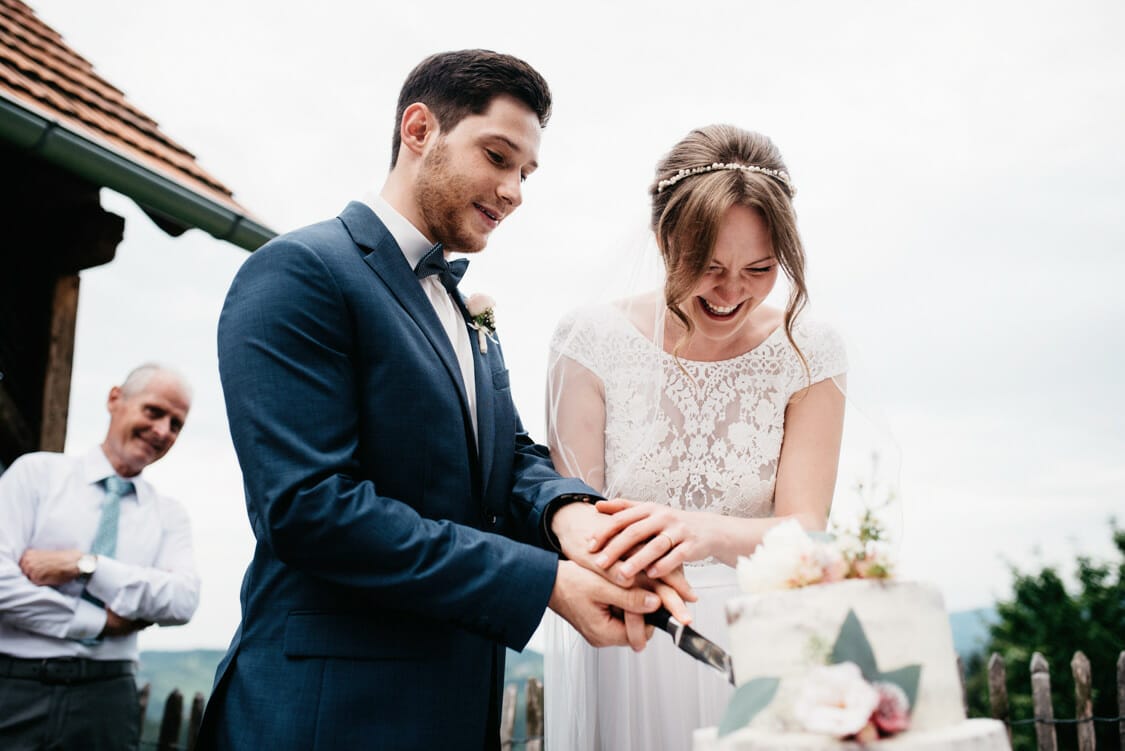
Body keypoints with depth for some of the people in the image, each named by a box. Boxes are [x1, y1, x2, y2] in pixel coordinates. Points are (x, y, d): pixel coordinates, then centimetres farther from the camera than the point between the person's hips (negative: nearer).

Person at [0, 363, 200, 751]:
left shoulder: (170, 515, 7)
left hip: (105, 695, 2)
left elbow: (182, 602, -8)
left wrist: (83, 564, -15)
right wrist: (100, 621, -10)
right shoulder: (38, 472, 1)